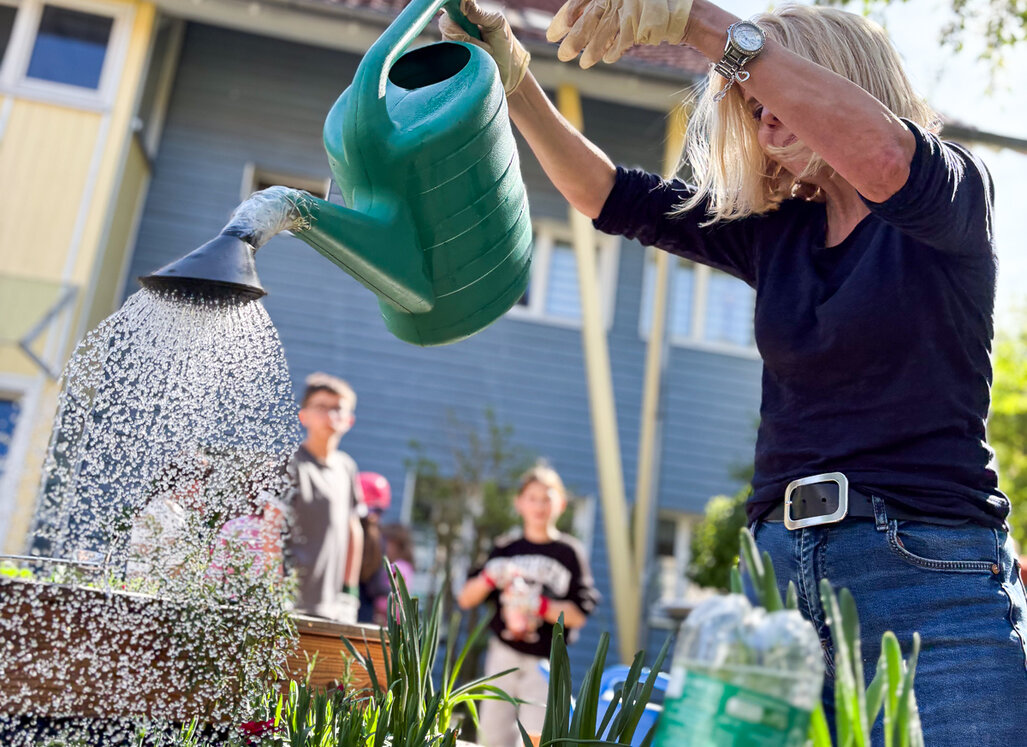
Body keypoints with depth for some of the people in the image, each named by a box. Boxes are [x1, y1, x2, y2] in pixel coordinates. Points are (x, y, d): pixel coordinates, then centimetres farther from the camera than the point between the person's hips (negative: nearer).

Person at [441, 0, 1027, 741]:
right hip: (781, 565, 4)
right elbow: (611, 197, 12)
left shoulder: (955, 189, 4)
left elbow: (885, 159, -21)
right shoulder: (778, 233, 17)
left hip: (926, 570, -4)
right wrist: (513, 81, 0)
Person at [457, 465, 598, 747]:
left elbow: (578, 615, -7)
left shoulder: (570, 552, -3)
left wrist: (540, 605, -21)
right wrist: (489, 578, -16)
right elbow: (465, 599, 3)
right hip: (503, 656, 3)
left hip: (545, 663, -3)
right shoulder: (506, 548, 4)